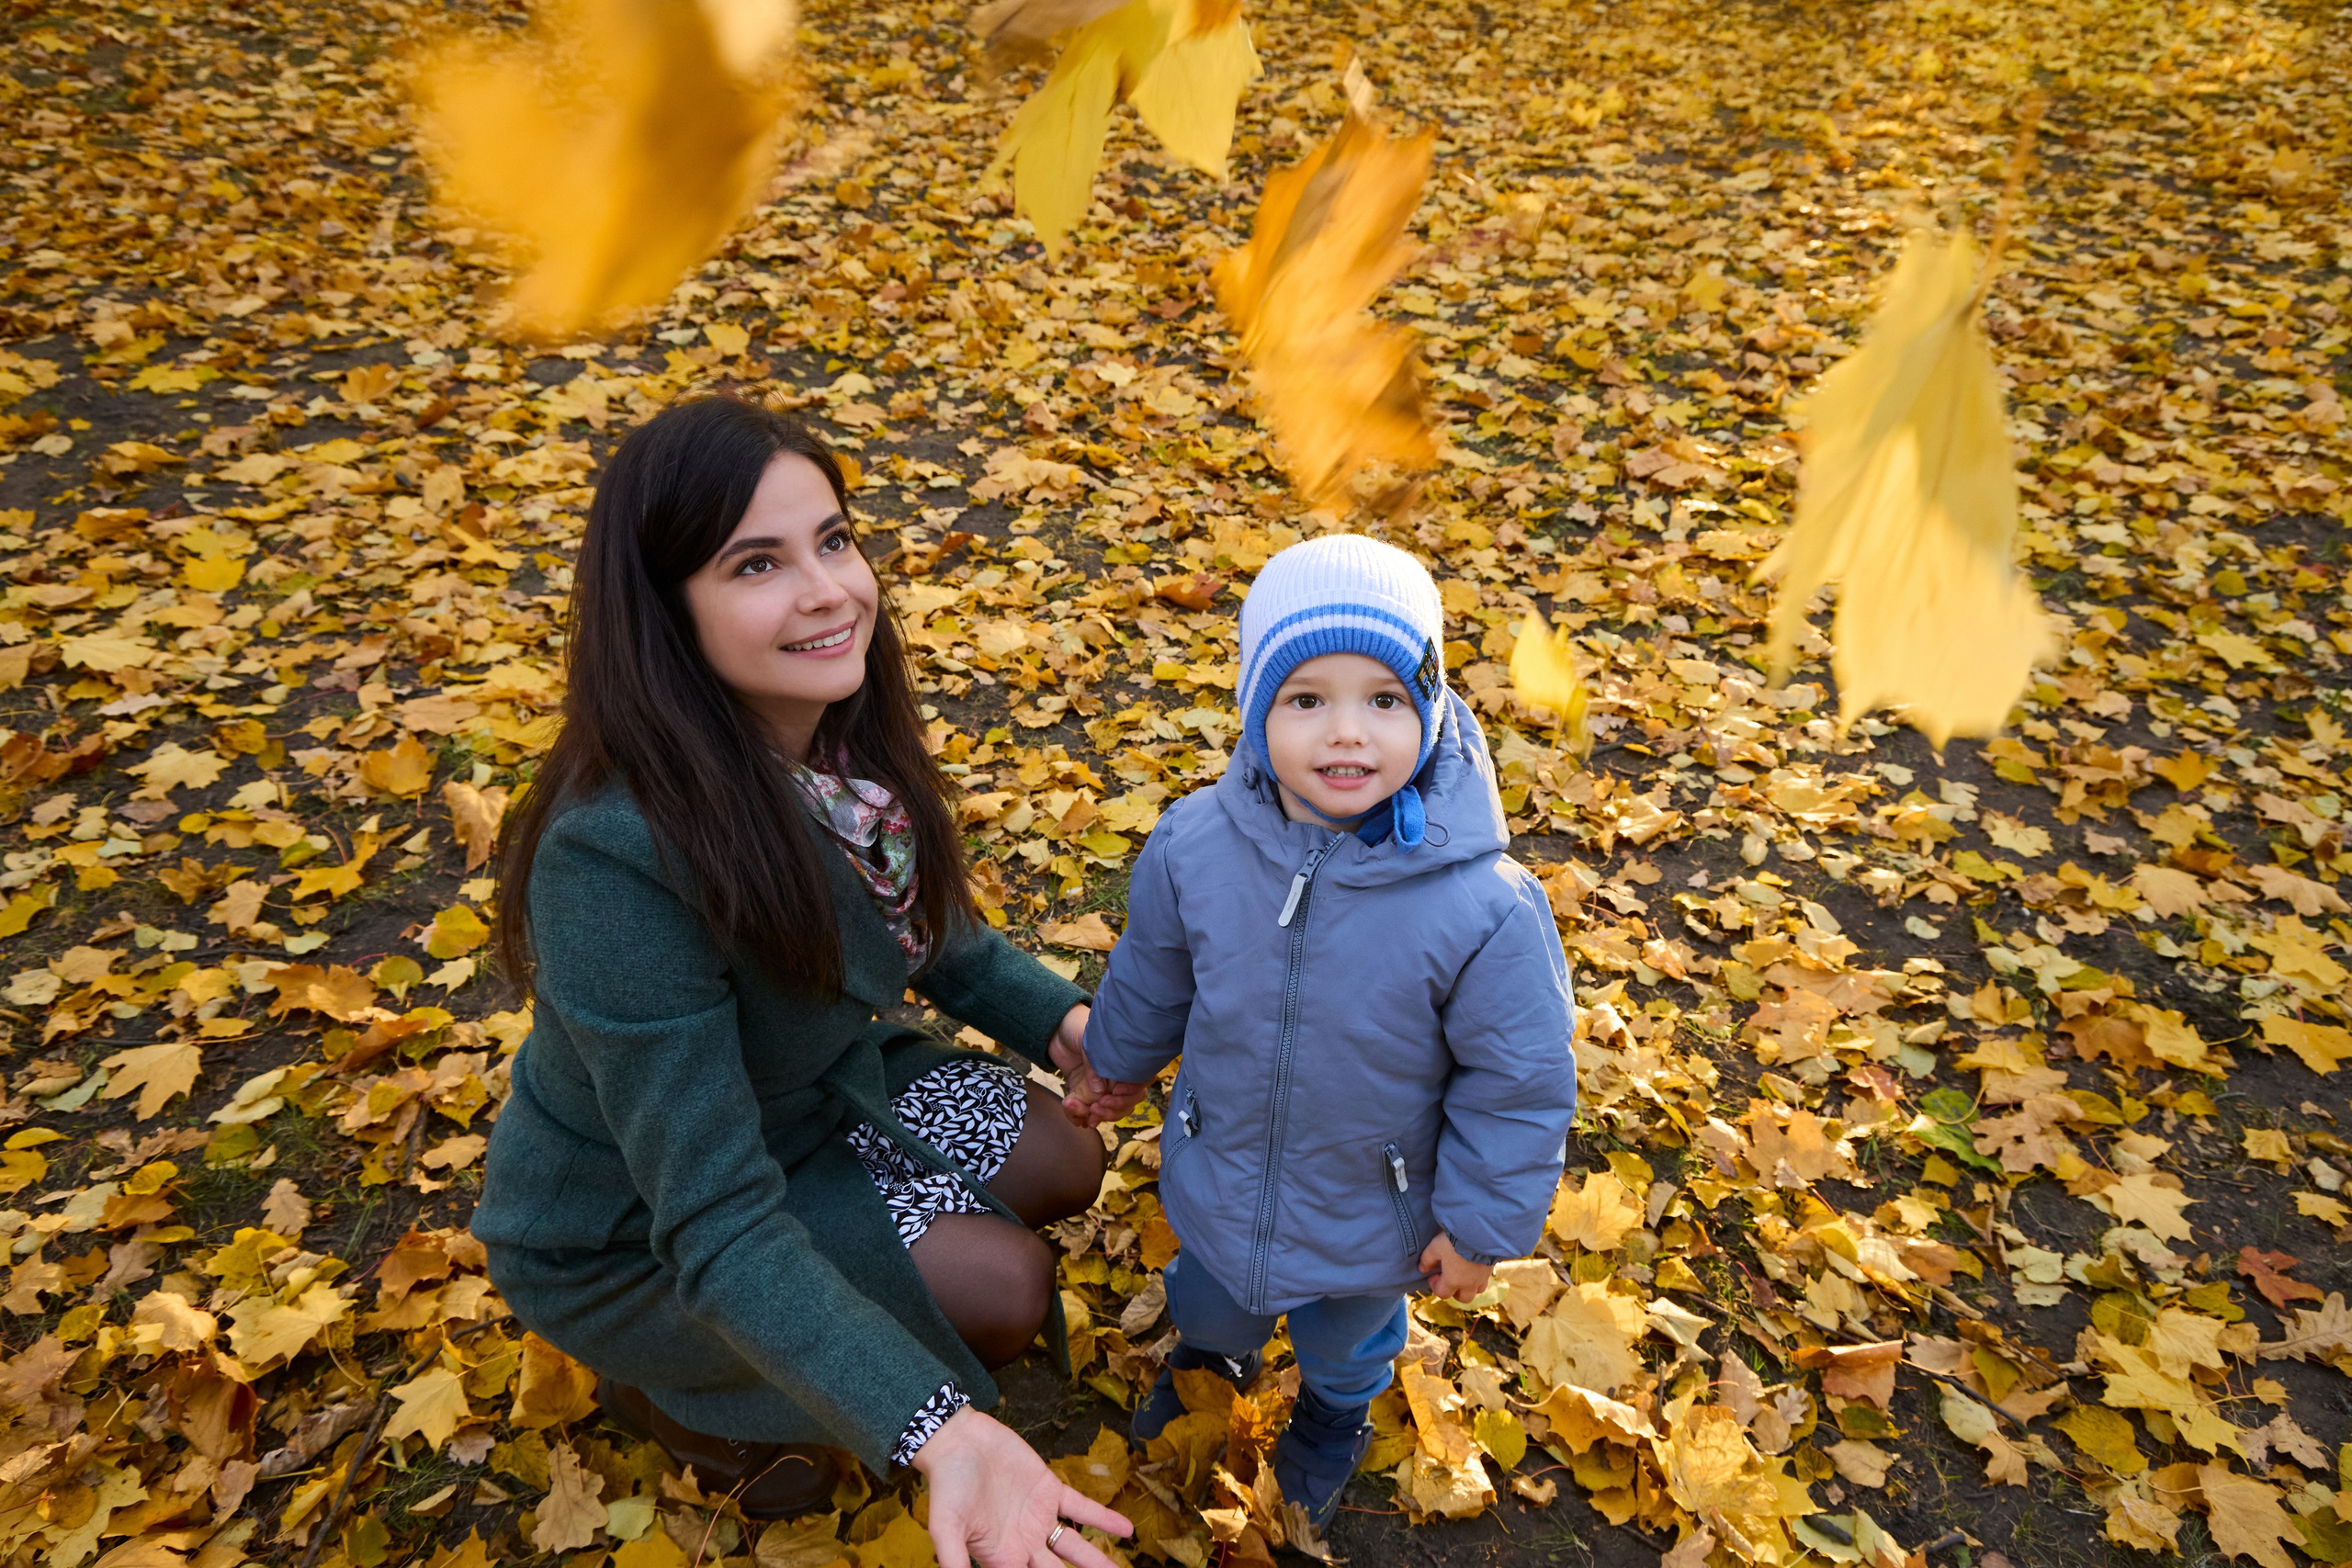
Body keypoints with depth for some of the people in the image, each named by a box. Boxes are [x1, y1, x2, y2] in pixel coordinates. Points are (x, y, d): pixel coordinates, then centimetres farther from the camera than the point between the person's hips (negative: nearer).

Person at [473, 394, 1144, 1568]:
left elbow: (919, 921, 5)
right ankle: (670, 1394, 9)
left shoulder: (843, 734, -17)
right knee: (1002, 1285, -16)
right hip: (630, 1225, -6)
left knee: (1064, 1166, 2)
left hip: (812, 1085, 7)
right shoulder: (617, 857, -38)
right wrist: (938, 1430, -46)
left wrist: (1052, 1016, -9)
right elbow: (718, 1222, -36)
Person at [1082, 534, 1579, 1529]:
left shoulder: (1484, 907, -34)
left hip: (1372, 1215, -2)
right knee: (1206, 1299, 33)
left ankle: (1332, 1413, 66)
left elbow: (1520, 1083, -19)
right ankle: (1212, 1354, 70)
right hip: (1215, 1177, 2)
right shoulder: (1194, 844, -23)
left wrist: (1482, 1224, -10)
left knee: (1347, 1342, 30)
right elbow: (1151, 973, -2)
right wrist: (1116, 1058, 14)